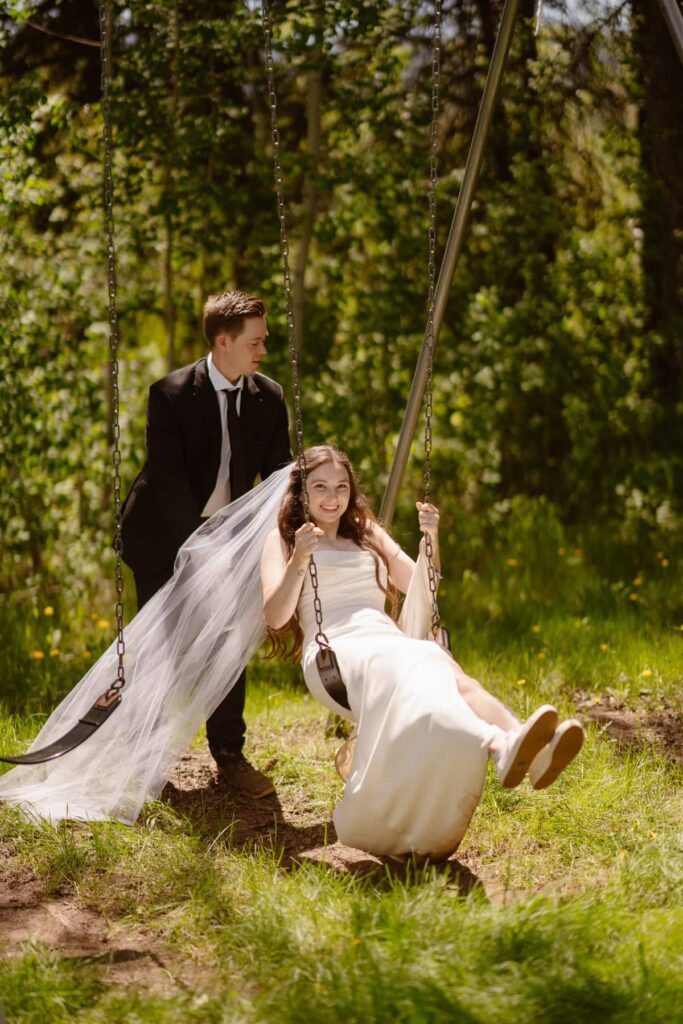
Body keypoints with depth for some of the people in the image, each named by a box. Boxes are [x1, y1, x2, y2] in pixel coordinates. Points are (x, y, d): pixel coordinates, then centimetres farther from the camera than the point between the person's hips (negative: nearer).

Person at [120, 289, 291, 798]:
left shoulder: (269, 397, -3)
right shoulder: (171, 394, -17)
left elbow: (279, 474, 1)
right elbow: (166, 477, -22)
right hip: (165, 538, -4)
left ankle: (229, 755, 12)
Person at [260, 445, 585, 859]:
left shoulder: (367, 532, 30)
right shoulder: (282, 541, 17)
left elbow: (420, 592, 26)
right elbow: (276, 617, 2)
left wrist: (431, 539, 10)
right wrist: (299, 560, -13)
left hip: (389, 642, 5)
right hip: (335, 653, -5)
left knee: (449, 671, -32)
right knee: (412, 670, -39)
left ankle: (532, 749, -62)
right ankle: (499, 747, -69)